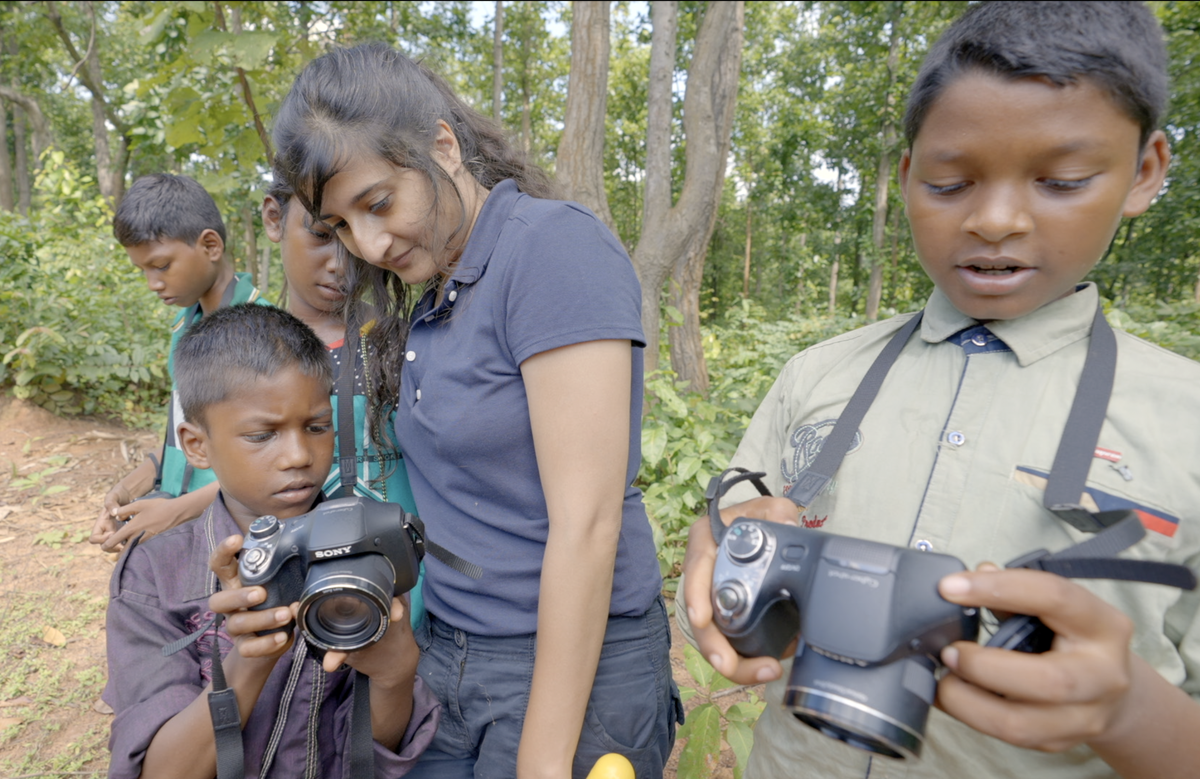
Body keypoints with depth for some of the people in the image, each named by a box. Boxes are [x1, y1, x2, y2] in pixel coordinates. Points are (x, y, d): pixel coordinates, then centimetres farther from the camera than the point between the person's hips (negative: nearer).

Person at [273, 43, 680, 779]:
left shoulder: (556, 246, -18)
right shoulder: (430, 301, 7)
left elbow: (585, 526, -21)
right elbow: (463, 502, 9)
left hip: (574, 667, -7)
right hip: (449, 656, 7)